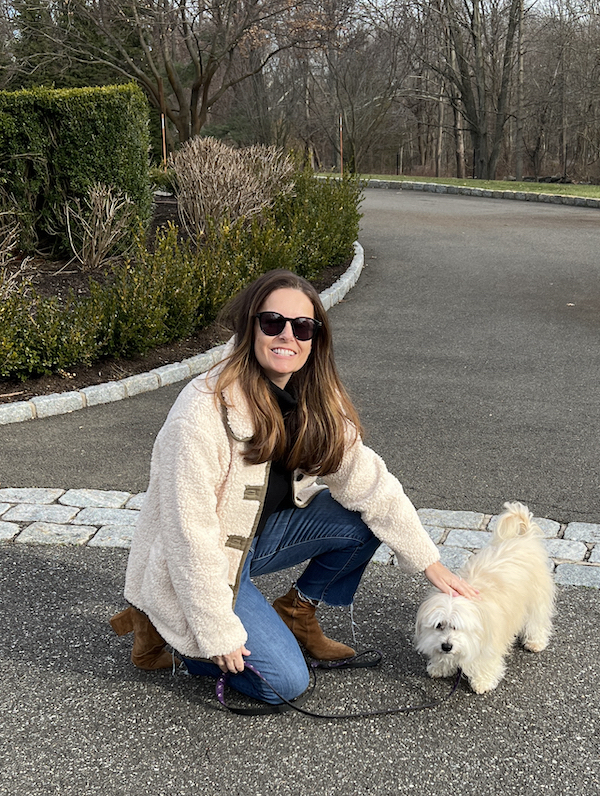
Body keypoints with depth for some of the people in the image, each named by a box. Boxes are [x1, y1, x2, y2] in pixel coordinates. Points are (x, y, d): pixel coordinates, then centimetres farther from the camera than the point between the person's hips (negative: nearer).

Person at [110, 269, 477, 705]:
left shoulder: (317, 406, -6)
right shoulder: (205, 411, -29)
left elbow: (369, 483, -1)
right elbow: (190, 532, -27)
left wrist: (430, 563, -3)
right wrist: (218, 634, -23)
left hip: (259, 535, 7)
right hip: (191, 567, -7)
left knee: (366, 517, -9)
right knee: (286, 680, -15)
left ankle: (296, 614, 12)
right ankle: (160, 625, 4)